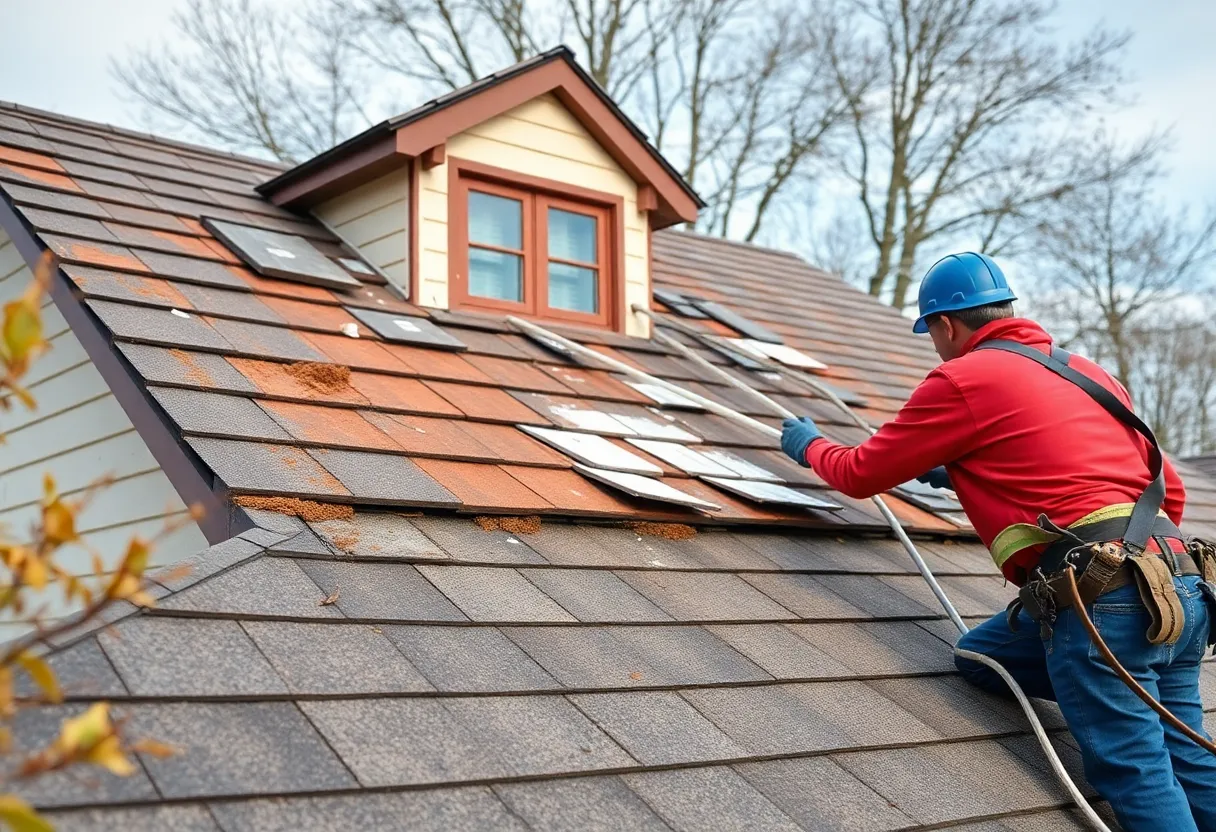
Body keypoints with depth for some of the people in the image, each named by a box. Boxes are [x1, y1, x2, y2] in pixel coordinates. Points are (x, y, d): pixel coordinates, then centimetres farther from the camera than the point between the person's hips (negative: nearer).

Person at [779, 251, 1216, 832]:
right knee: (980, 655, 16)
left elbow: (861, 475, 11)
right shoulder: (1089, 373, 23)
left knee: (1141, 780, -6)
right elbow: (1169, 491, 26)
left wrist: (811, 446, 34)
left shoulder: (963, 378, 1)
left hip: (1104, 599, -8)